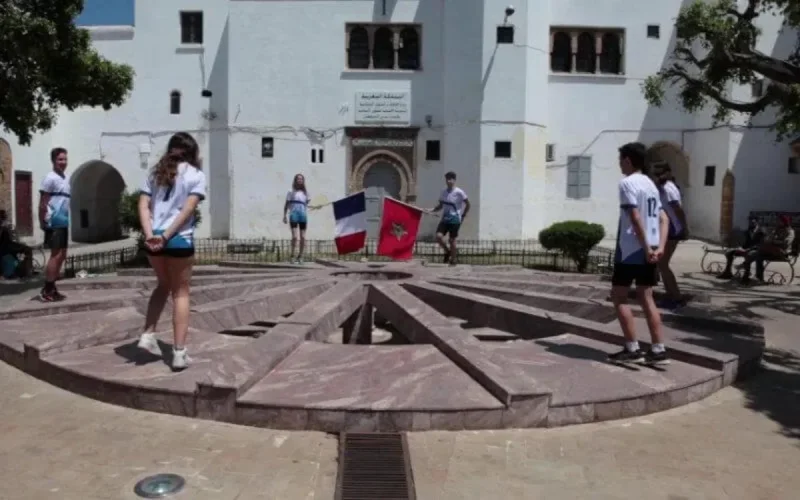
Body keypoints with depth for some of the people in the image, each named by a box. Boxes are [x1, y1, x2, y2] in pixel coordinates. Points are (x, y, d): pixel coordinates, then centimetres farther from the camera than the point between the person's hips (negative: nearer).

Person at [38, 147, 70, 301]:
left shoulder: (66, 178, 15)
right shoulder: (50, 178, -10)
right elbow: (42, 203, -13)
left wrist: (66, 218, 15)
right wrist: (42, 222, -17)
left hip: (63, 222, 9)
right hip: (54, 223, -9)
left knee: (62, 255, 11)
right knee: (56, 255, -9)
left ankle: (52, 288, 18)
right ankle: (46, 291, -4)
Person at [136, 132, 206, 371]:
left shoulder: (156, 172, 15)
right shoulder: (196, 175, 2)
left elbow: (143, 205, 3)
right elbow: (188, 210, -11)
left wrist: (149, 234, -8)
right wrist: (166, 236, -13)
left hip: (152, 239, 4)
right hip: (180, 239, -4)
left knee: (163, 285, 26)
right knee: (180, 293, 6)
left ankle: (148, 335, 18)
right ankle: (179, 352, 6)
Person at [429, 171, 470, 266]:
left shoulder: (459, 192, -10)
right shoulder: (444, 192, 6)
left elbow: (468, 204, -2)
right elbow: (440, 205, 14)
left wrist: (463, 216, -2)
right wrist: (432, 210, -2)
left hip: (455, 220, -4)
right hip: (445, 219, 4)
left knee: (452, 240, 0)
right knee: (438, 236, -13)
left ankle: (453, 260, 16)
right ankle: (447, 252, 13)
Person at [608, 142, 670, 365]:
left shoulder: (627, 183, -10)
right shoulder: (650, 184, 17)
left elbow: (635, 218, -18)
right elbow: (663, 218, 11)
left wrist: (646, 248, -17)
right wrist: (659, 247, 2)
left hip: (631, 250, -8)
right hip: (648, 250, 8)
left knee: (619, 296, 1)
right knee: (646, 298, 11)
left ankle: (632, 349, -1)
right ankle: (658, 350, 11)